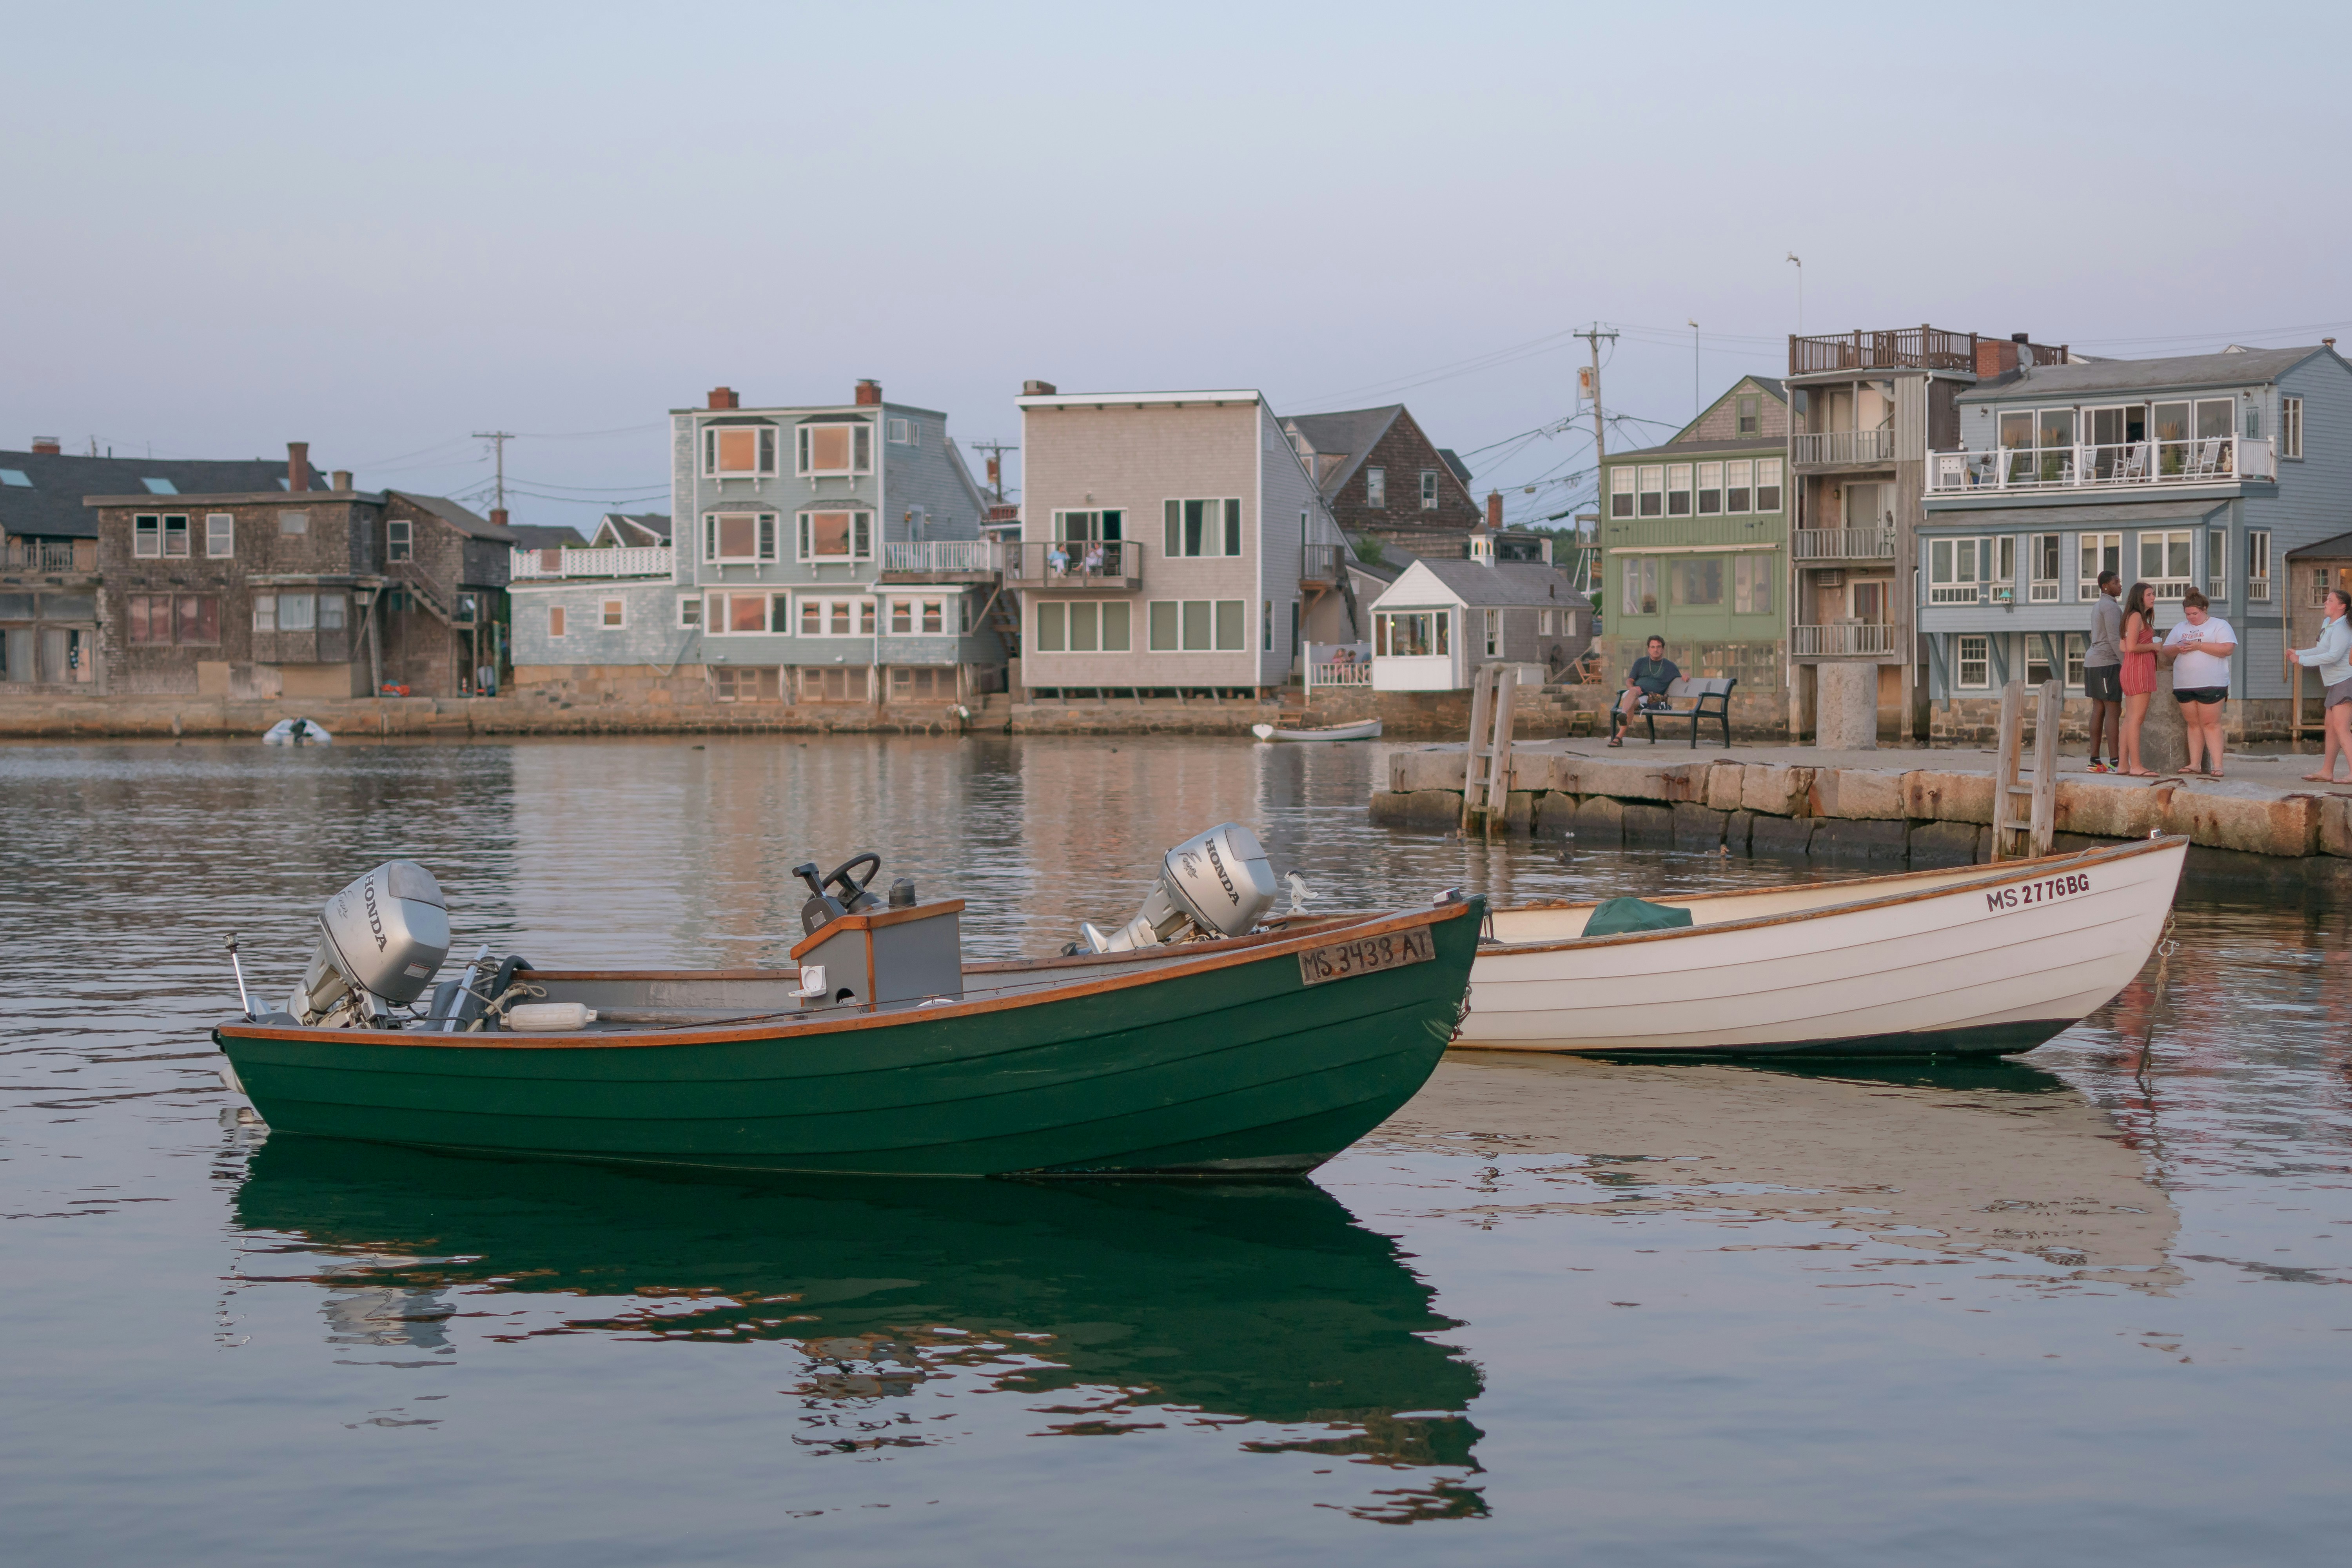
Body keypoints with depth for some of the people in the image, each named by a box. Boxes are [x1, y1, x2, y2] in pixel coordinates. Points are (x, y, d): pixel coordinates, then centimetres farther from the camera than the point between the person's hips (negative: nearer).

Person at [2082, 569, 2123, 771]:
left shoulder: (2099, 605, 18)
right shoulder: (2111, 606, -13)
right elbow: (2115, 638, -19)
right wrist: (2127, 664, -18)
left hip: (2093, 662, 10)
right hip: (2107, 663, -10)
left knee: (2099, 710, 8)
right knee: (2114, 711, -11)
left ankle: (2095, 760, 7)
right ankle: (2116, 762, -15)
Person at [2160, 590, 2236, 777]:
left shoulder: (2219, 626, 2)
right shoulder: (2180, 628, 19)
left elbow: (2228, 649, -12)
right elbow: (2166, 651, 17)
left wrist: (2199, 646, -15)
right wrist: (2177, 649, -6)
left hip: (2211, 685, -5)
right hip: (2184, 685, 5)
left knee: (2211, 724, -8)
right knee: (2193, 724, 6)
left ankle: (2217, 766, -10)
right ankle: (2194, 764, 7)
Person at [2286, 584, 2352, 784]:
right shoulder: (2327, 624, 14)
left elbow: (2333, 655, -29)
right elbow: (2323, 650, 27)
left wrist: (2302, 660, -25)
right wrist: (2298, 653, 24)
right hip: (2335, 685, 11)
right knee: (2330, 728, 15)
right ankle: (2326, 772, 23)